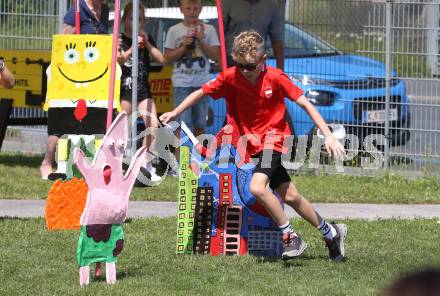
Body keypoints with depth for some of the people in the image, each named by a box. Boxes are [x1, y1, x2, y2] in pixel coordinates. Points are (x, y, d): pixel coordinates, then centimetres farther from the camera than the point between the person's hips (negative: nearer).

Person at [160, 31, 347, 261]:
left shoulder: (276, 78, -16)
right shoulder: (230, 77, -9)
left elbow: (305, 104, -11)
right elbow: (201, 92, 5)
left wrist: (328, 136, -15)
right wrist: (175, 113, -3)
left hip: (273, 137, -4)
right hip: (250, 143, 4)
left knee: (257, 187, -26)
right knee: (289, 195, 7)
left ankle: (290, 236, -10)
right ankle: (331, 232, 25)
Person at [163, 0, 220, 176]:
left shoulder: (208, 30, 6)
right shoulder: (175, 31, 3)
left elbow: (216, 55, 0)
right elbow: (168, 57, 2)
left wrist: (201, 40, -11)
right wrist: (184, 46, -11)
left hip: (202, 82, 2)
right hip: (182, 82, -2)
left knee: (199, 125, 7)